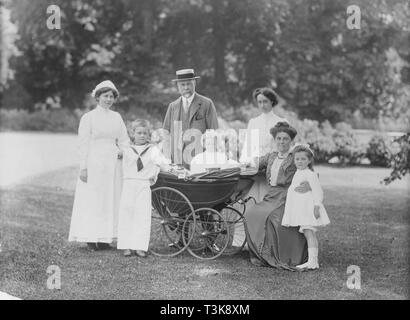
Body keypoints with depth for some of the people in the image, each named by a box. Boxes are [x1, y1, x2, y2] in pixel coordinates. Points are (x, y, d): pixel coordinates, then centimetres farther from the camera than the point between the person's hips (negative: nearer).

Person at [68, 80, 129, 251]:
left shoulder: (116, 117, 12)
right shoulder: (88, 117, -1)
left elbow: (123, 139, 17)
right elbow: (83, 144, -4)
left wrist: (122, 151, -5)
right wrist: (83, 167, -9)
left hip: (113, 164, 5)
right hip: (94, 162, -5)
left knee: (111, 200, 4)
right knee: (92, 200, -4)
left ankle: (105, 237, 9)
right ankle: (91, 238, 0)